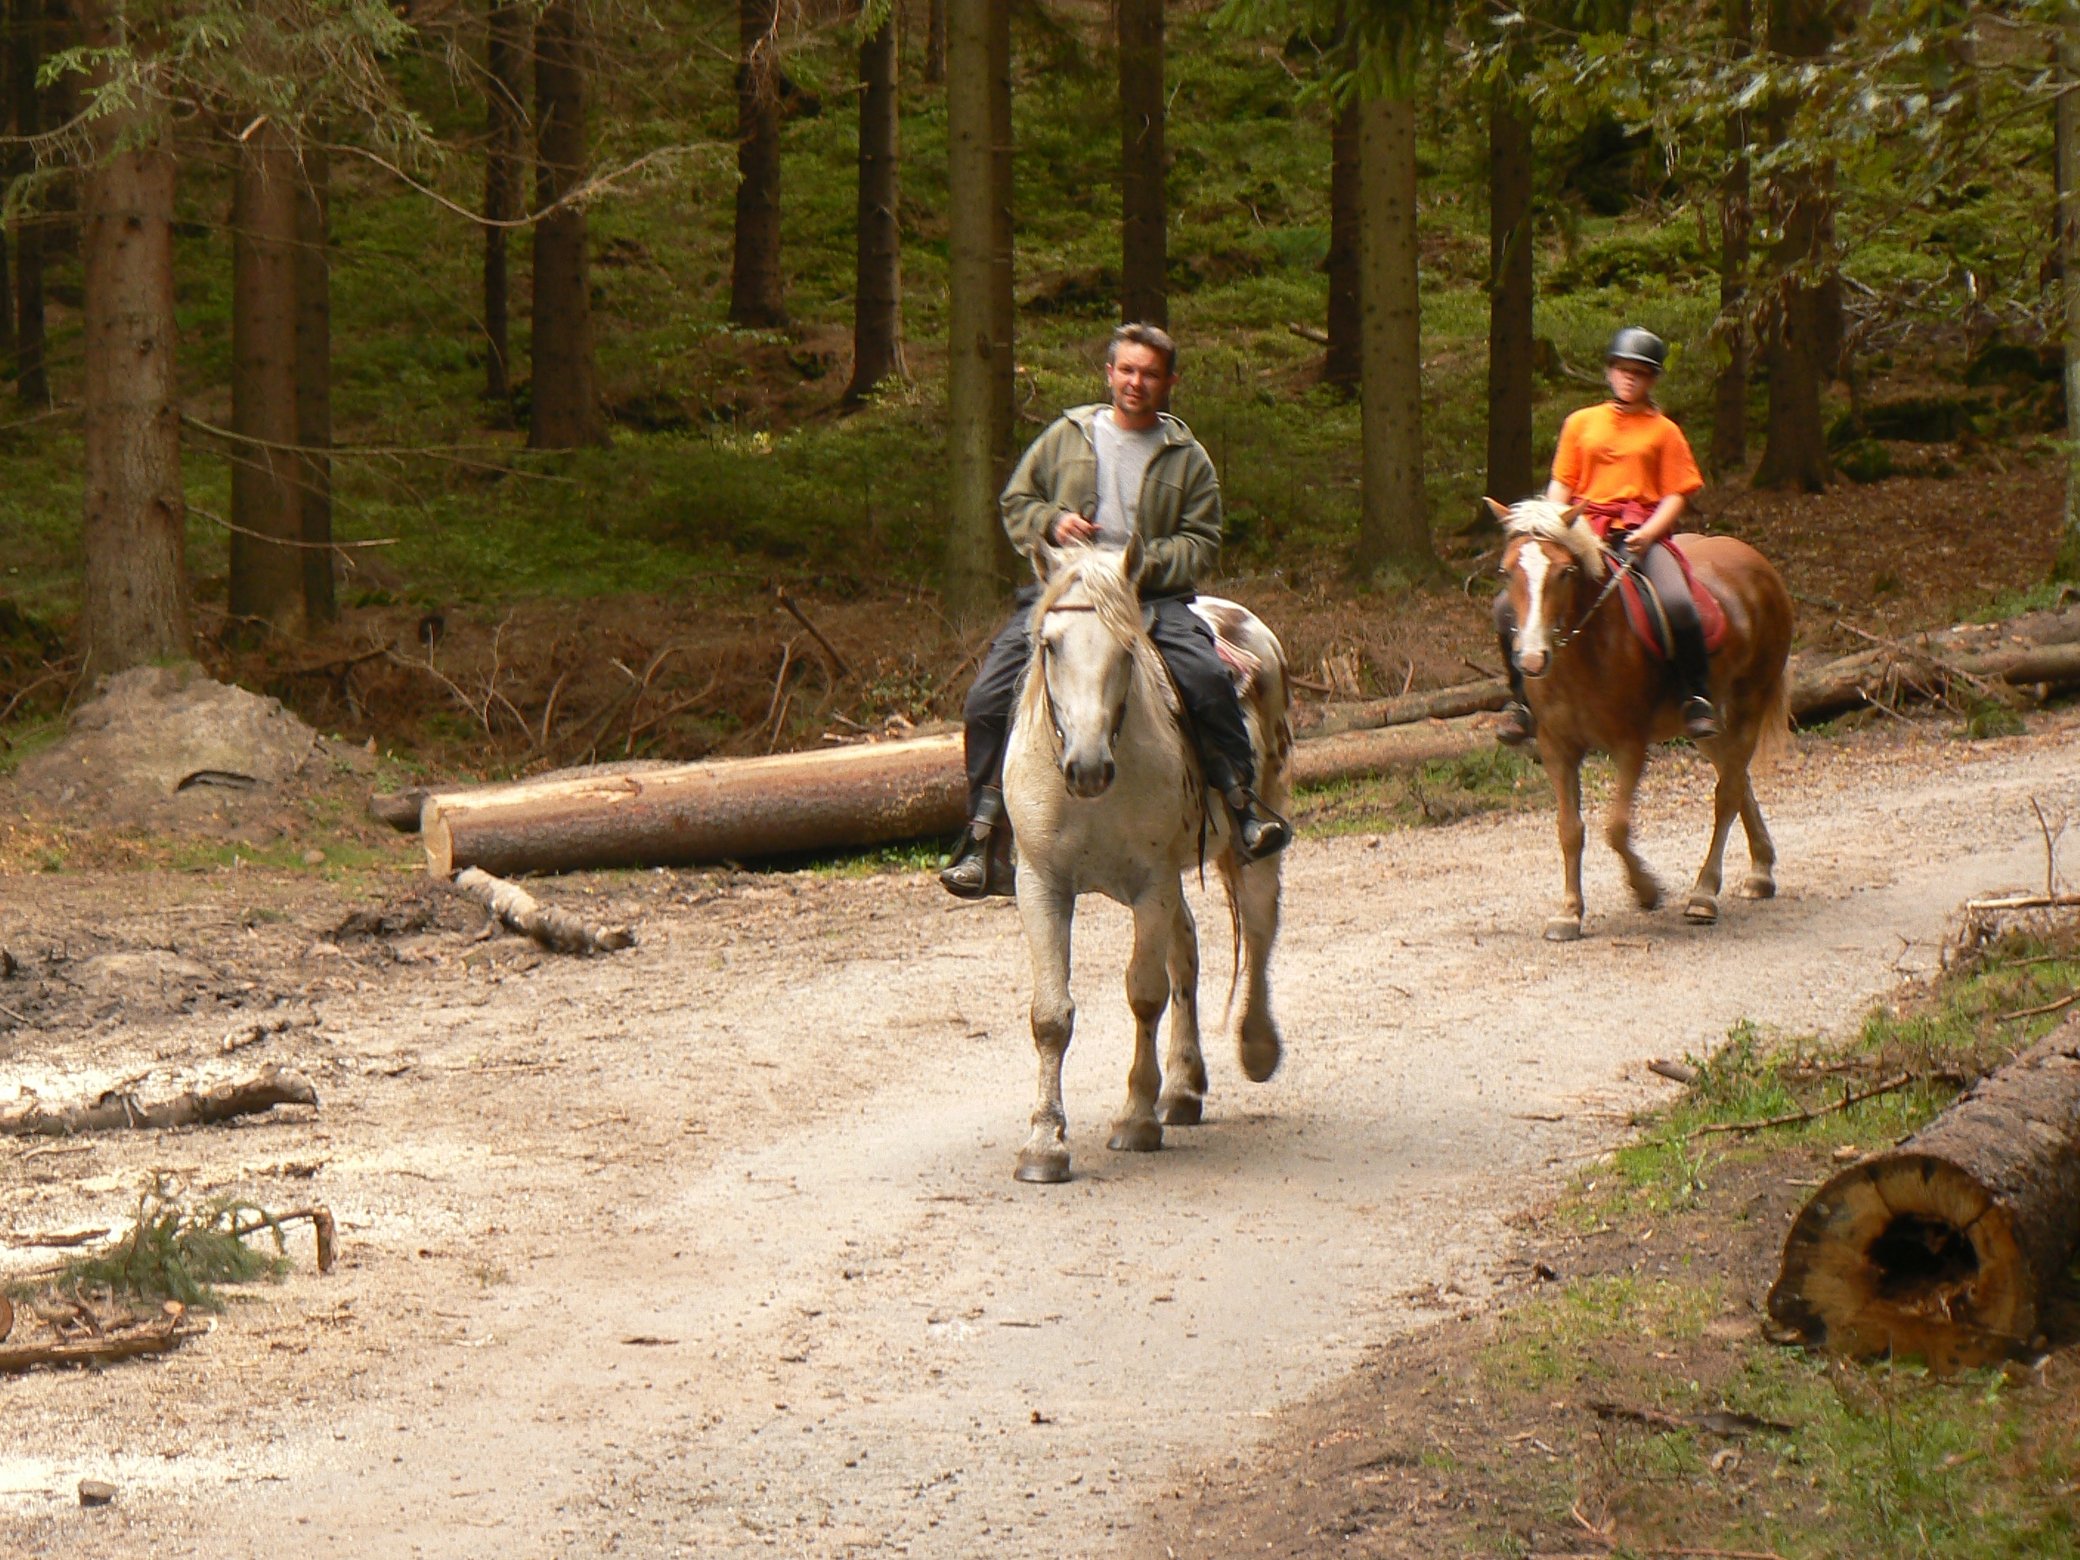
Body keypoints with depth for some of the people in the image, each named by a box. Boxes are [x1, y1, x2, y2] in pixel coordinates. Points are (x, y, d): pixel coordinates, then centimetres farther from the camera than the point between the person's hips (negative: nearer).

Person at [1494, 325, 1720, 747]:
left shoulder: (1664, 431, 10)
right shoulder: (1581, 423, 16)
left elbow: (1676, 495, 5)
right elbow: (1560, 485, 15)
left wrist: (1646, 535, -13)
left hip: (1643, 534, -2)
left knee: (1677, 603, -33)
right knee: (1509, 605, -14)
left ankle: (1697, 697, -16)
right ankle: (1521, 698, 3)